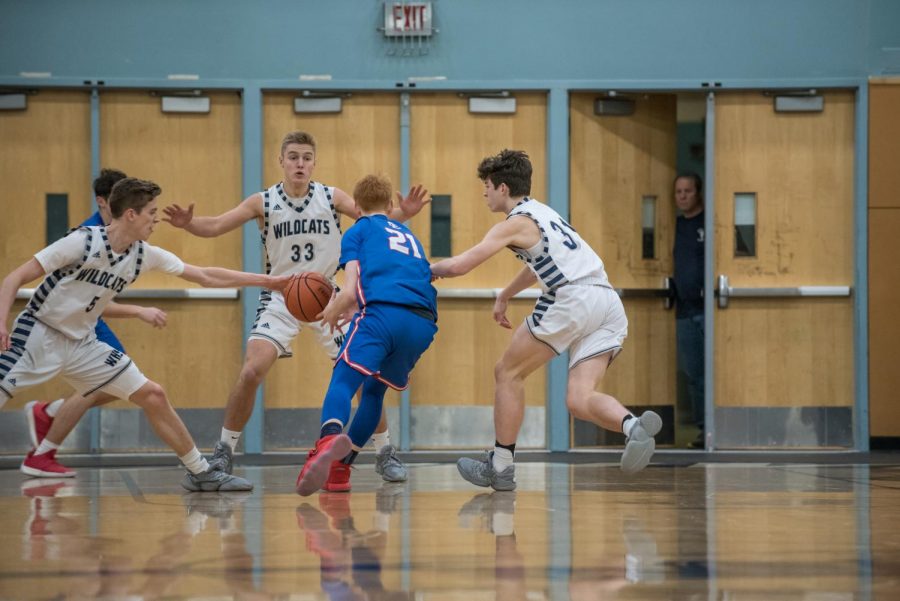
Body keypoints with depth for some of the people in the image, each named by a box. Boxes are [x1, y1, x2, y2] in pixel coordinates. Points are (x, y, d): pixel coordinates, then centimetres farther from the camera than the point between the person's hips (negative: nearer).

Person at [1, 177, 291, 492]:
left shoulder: (144, 254, -2)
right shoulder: (83, 242, -20)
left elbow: (205, 276, 8)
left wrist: (265, 281, 5)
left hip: (82, 342, 6)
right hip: (39, 334, -6)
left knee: (153, 396, 2)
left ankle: (200, 472, 13)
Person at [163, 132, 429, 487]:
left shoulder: (331, 198, -3)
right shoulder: (263, 203, -5)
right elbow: (216, 226, -11)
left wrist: (402, 214, -28)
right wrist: (188, 224, -31)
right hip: (280, 297, -1)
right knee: (251, 372, -17)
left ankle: (385, 454, 15)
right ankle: (223, 452, -2)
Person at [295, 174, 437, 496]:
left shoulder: (358, 231, 17)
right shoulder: (409, 235, 36)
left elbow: (350, 292, 5)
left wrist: (334, 312, 25)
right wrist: (348, 308, 47)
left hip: (384, 312, -6)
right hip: (424, 324, 6)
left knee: (343, 380, -17)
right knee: (374, 390, 23)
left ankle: (328, 439, -49)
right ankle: (339, 468, 18)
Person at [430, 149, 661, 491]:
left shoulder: (515, 223, 2)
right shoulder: (542, 213, 27)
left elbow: (459, 266, -3)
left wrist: (429, 270, 17)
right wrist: (504, 296, 53)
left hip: (573, 299, -8)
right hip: (610, 304, 8)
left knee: (508, 373, 9)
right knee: (578, 399, -1)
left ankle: (500, 467, 12)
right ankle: (634, 426, -30)